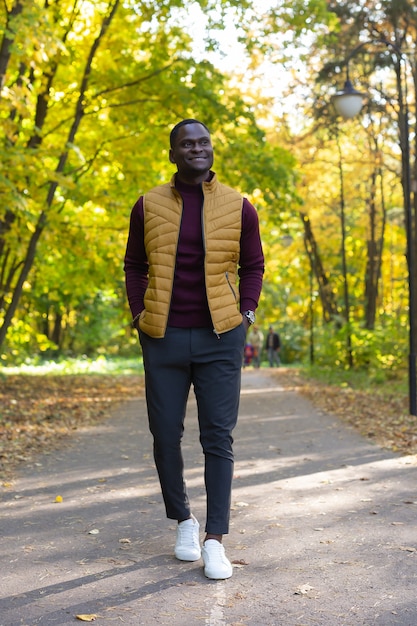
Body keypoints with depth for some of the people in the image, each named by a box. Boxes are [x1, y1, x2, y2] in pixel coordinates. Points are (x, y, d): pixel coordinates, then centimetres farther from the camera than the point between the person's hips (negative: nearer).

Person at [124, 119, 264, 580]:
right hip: (163, 339, 1)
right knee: (165, 435, 5)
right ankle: (183, 519, 28)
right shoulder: (148, 205, 4)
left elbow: (252, 265, 12)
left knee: (218, 437, -3)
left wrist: (246, 313, 0)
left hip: (220, 339, -1)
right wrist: (139, 314, 3)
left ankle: (215, 540, 3)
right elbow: (134, 264, 14)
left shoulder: (238, 207, 2)